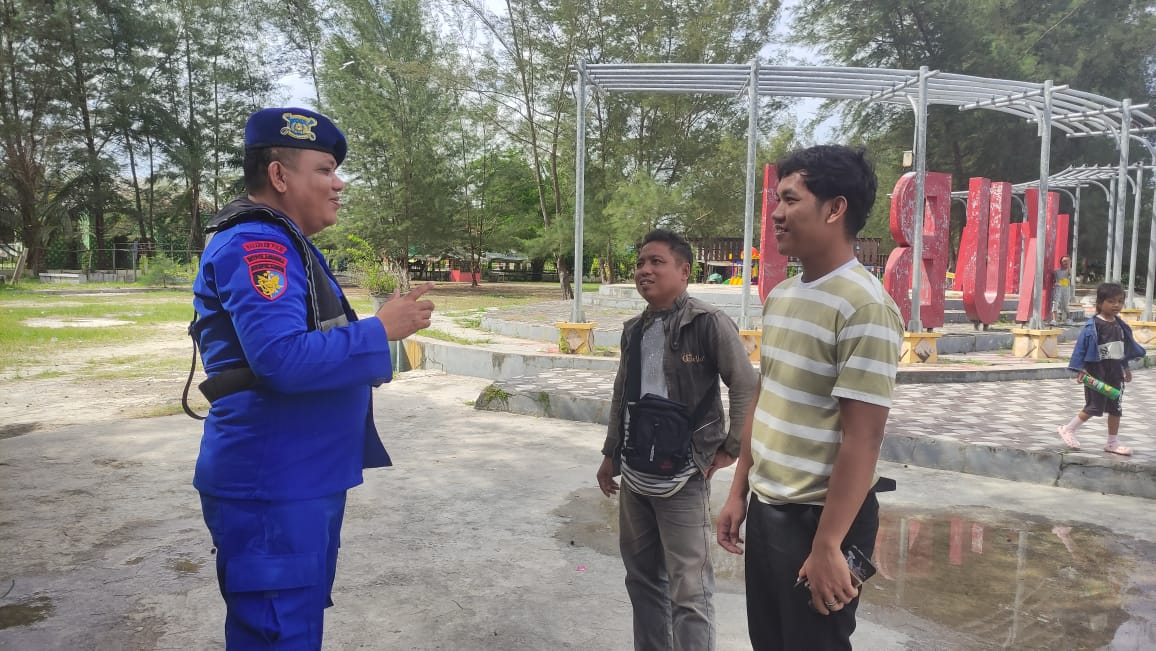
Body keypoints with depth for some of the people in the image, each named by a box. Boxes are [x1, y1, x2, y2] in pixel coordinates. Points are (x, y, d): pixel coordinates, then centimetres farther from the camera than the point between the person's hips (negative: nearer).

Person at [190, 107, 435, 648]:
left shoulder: (284, 245, 17)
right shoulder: (255, 244, -17)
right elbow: (283, 358, -29)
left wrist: (377, 328, 11)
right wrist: (381, 330, -20)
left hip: (303, 480, 10)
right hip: (272, 488, -10)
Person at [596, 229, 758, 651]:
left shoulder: (708, 323, -12)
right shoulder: (634, 330, 10)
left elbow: (747, 388, -13)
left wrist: (731, 449, -9)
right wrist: (611, 453, 20)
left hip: (682, 475, -7)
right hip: (635, 473, 7)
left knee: (688, 590, -2)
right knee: (642, 576, 19)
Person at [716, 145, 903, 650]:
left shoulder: (864, 305, -19)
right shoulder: (780, 296, 6)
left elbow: (862, 437, -20)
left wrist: (828, 545, -19)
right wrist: (739, 491, 13)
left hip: (818, 516, -7)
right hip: (766, 508, 7)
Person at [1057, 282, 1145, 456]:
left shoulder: (1120, 325, 7)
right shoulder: (1093, 325, -14)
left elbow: (1126, 347, 18)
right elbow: (1082, 347, -14)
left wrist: (1126, 368, 20)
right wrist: (1080, 369, -18)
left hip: (1115, 372, 7)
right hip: (1096, 371, -7)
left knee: (1116, 408, 11)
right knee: (1095, 407, -4)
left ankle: (1112, 443, 21)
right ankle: (1067, 430, 13)